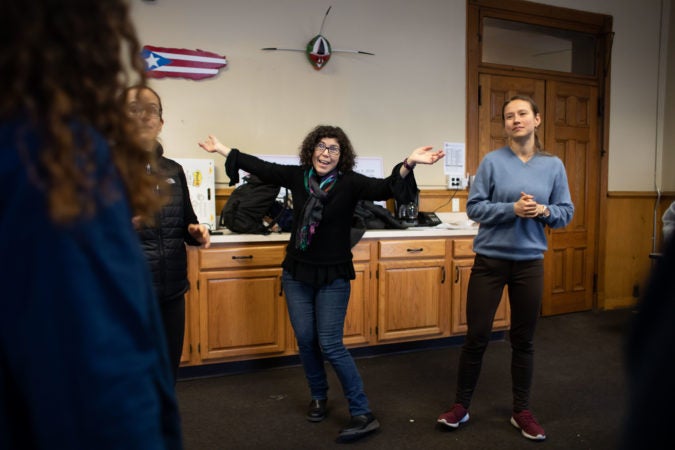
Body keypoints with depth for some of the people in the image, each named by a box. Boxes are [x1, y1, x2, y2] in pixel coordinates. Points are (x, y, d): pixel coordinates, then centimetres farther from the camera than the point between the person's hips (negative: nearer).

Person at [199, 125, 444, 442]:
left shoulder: (349, 182, -12)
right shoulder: (297, 176, -1)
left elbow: (384, 188, -26)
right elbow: (261, 167, 9)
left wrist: (408, 164, -43)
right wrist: (221, 149, 16)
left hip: (333, 276, -4)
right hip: (296, 273, 4)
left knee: (330, 345, -5)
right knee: (305, 340, 11)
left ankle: (363, 414, 8)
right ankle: (319, 397, 35)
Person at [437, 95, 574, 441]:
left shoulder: (553, 165, 3)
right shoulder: (492, 161, -5)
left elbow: (566, 213, 6)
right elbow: (474, 207, -8)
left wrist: (544, 211, -15)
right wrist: (512, 209, -21)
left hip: (530, 263, 2)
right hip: (490, 260, -2)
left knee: (523, 340, 13)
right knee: (477, 336, 4)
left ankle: (522, 411, 29)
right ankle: (461, 405, 22)